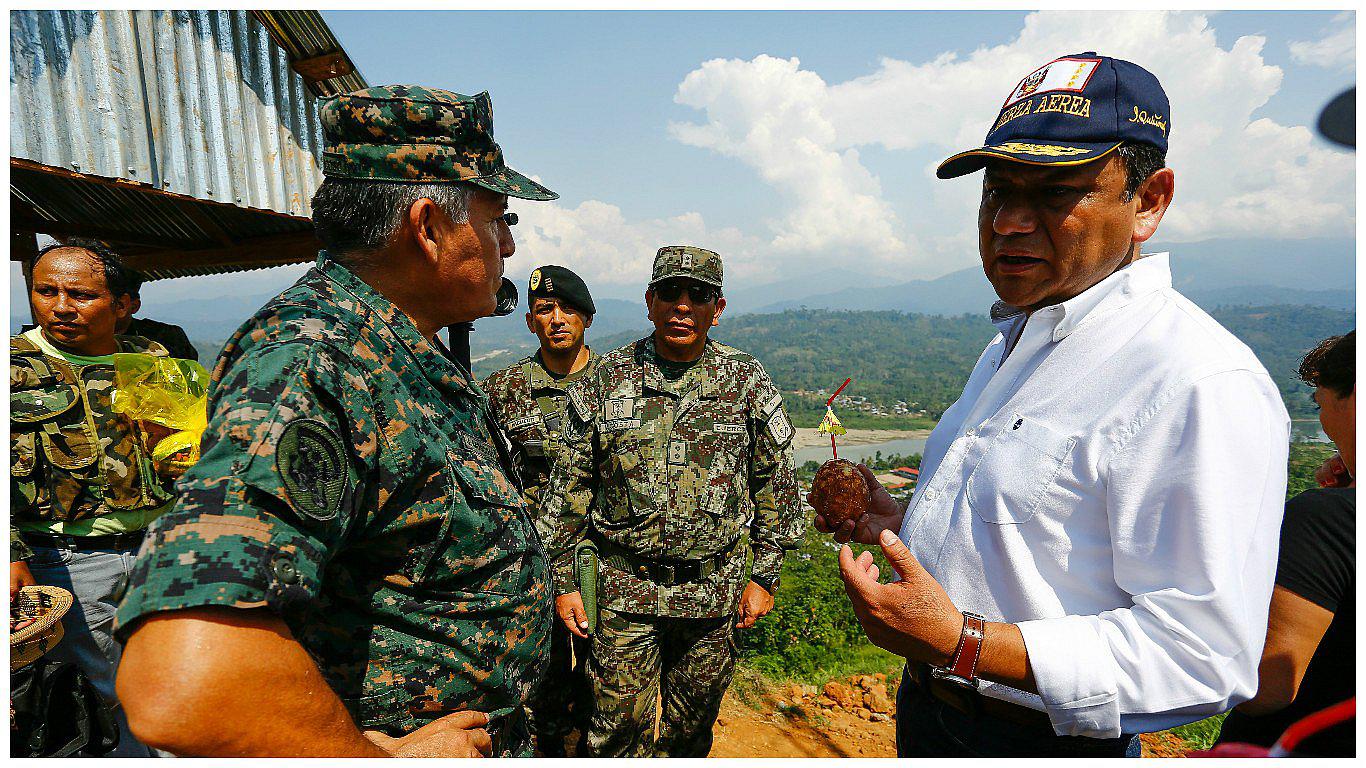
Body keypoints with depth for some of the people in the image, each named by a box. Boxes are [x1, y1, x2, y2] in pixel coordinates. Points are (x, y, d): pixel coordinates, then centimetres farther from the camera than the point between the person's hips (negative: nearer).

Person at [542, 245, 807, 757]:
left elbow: (776, 484, 4)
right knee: (620, 733, 6)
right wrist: (564, 580, 2)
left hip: (716, 588, 1)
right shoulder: (604, 381, -3)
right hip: (625, 588, -1)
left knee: (692, 727, 19)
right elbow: (569, 488, 2)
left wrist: (764, 577, 2)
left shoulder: (747, 383, -2)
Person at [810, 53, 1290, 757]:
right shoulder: (1010, 347, 5)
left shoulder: (1203, 384, -23)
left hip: (1040, 741, -8)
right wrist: (895, 522, 2)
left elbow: (1202, 653, -25)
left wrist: (960, 643, -32)